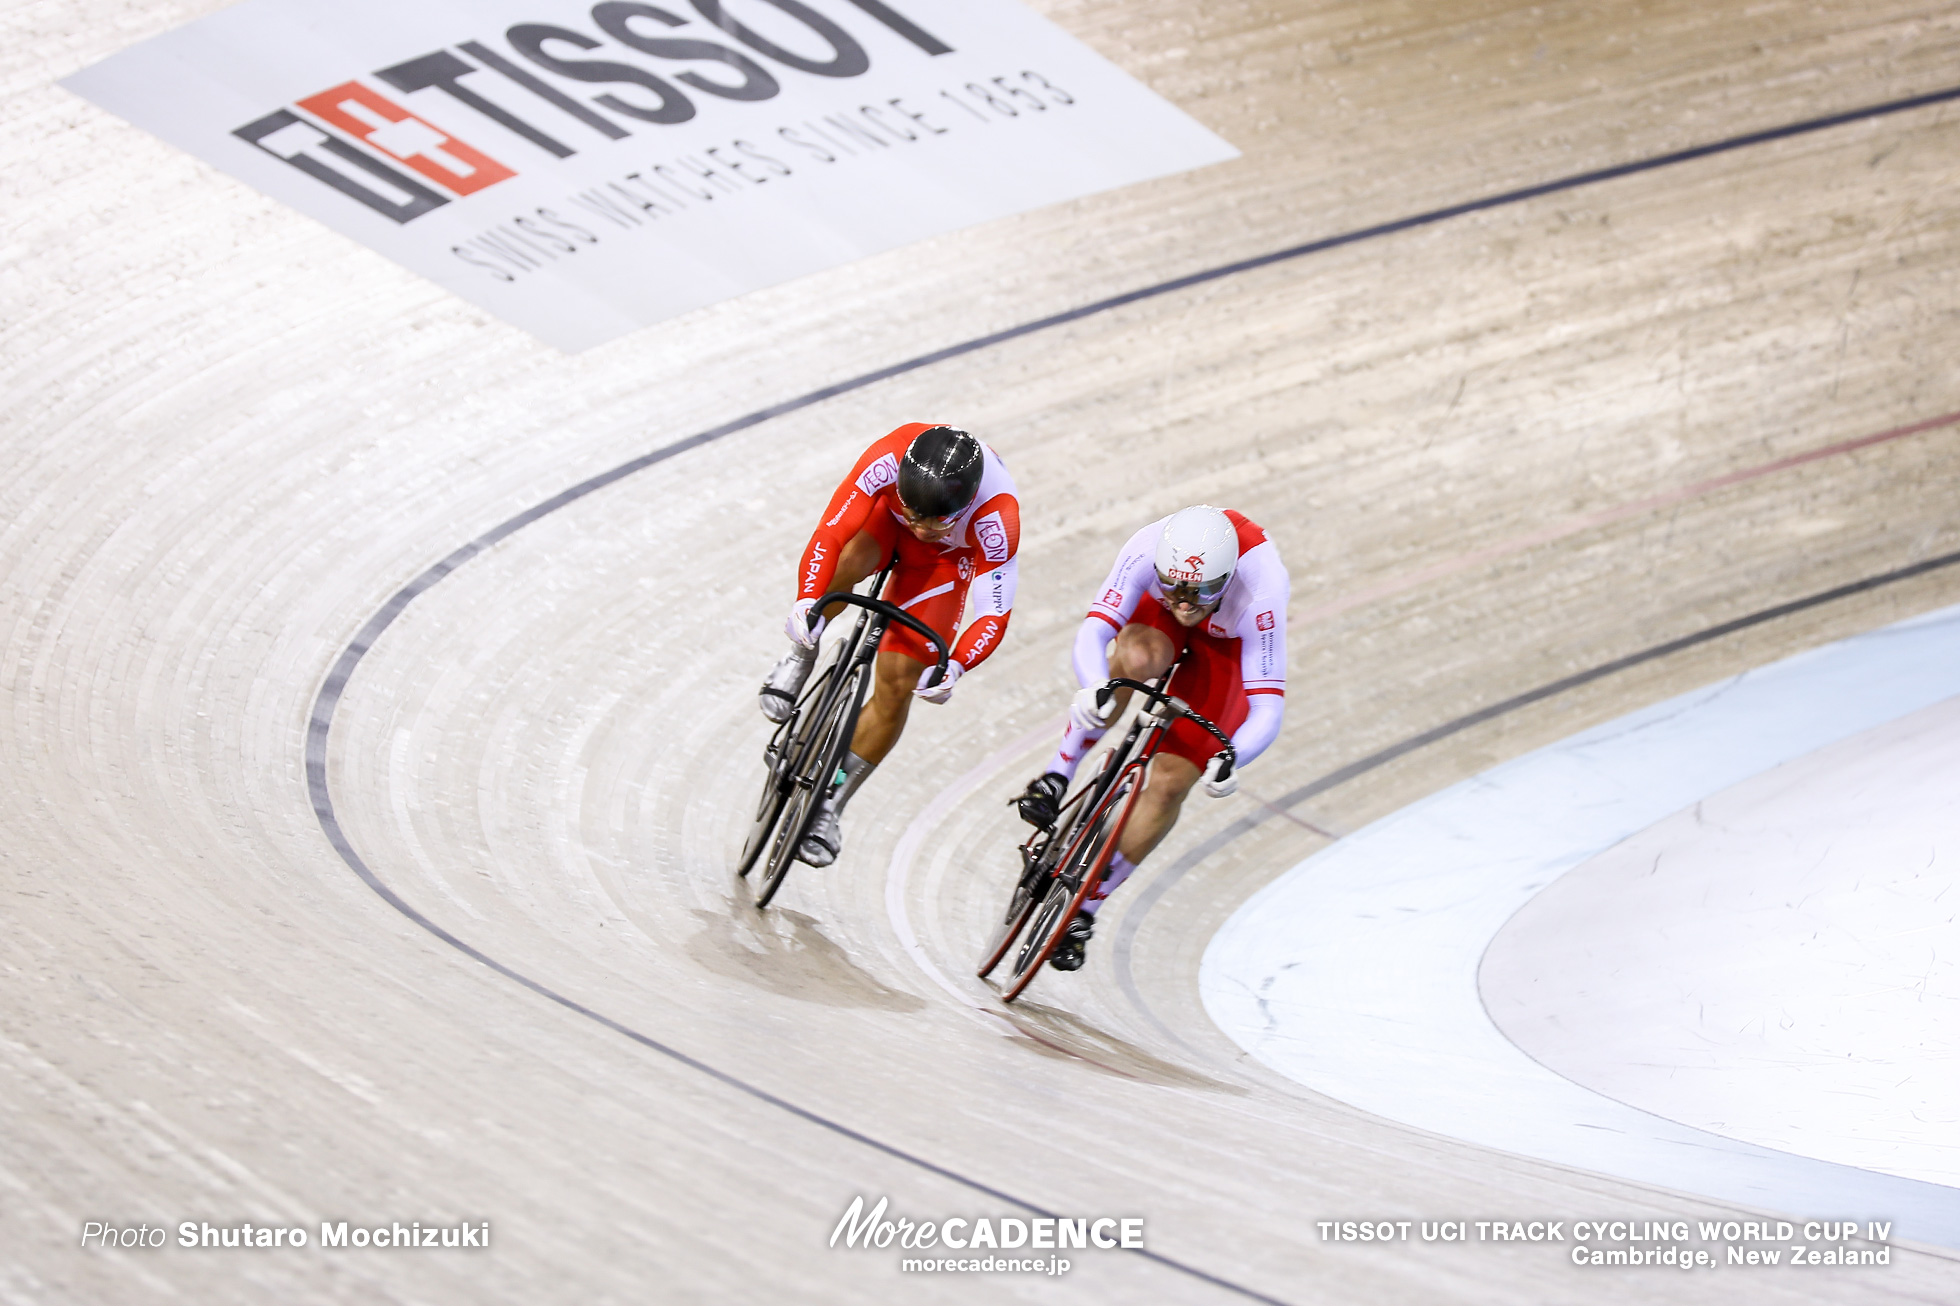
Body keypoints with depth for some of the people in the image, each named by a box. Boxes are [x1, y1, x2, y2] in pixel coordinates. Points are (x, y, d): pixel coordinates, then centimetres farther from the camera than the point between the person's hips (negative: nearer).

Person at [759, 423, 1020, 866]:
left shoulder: (997, 517, -41)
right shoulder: (888, 460, -40)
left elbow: (994, 614, -38)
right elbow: (830, 534, -39)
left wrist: (955, 666, -55)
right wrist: (807, 600, -55)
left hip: (946, 559, 0)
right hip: (885, 518, 1)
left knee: (897, 687, -8)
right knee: (844, 564, -36)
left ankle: (832, 802, 8)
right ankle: (800, 657, -6)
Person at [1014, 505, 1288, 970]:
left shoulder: (1259, 591, -42)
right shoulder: (1148, 549, -38)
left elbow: (1267, 708, -42)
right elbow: (1093, 632, -41)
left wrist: (1230, 758, -60)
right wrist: (1094, 688, -62)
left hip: (1228, 644, -1)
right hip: (1156, 620, 1)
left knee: (1169, 785, -12)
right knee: (1138, 657, -38)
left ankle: (1087, 904, 5)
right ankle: (1057, 777, -20)